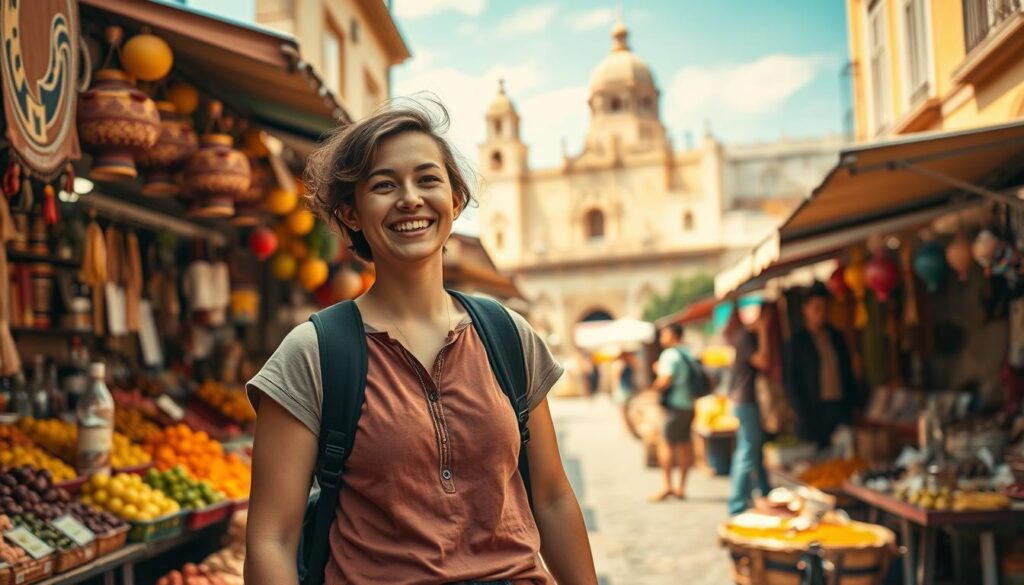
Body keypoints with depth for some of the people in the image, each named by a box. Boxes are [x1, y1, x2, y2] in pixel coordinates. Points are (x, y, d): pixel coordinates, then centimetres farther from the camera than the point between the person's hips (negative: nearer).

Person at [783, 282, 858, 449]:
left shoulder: (837, 337, 15)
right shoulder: (797, 341, 2)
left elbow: (848, 373, 18)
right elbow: (790, 380, -1)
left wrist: (851, 403, 7)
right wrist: (804, 414, -8)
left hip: (840, 408, 4)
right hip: (814, 409, -4)